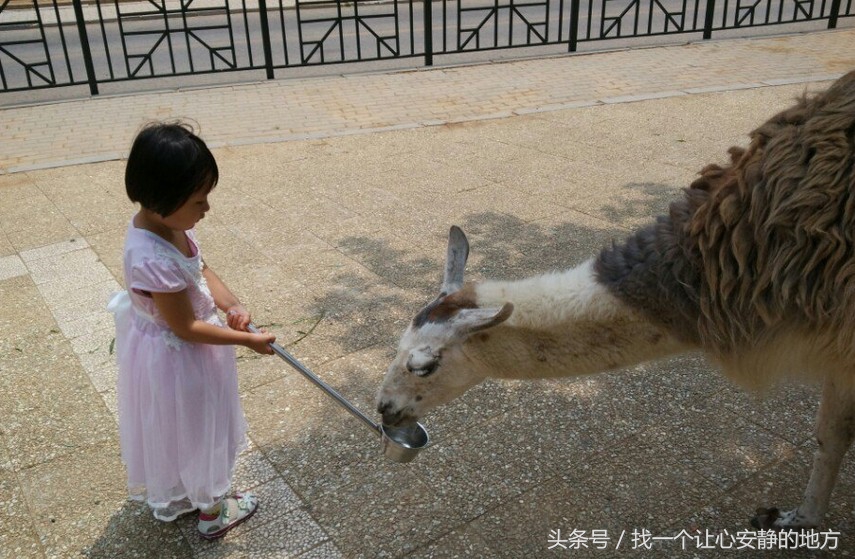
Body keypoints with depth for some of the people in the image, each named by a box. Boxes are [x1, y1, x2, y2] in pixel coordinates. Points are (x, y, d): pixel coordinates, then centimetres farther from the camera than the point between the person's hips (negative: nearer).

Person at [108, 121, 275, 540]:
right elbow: (186, 328, -28)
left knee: (176, 431, 28)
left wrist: (232, 306, -13)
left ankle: (171, 498, 54)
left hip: (169, 352, 9)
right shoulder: (153, 260, -37)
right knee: (191, 430, 15)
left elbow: (201, 271, 3)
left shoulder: (165, 223, -11)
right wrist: (248, 340, -19)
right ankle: (213, 510, 41)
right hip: (174, 358, -9)